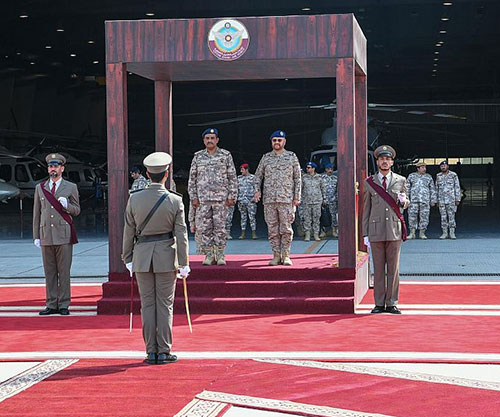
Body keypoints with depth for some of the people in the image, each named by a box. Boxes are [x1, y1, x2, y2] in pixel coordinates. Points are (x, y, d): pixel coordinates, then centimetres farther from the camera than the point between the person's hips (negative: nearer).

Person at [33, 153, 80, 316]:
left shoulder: (71, 187, 6)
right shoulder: (40, 188, 12)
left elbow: (77, 210, 8)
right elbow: (36, 214, 12)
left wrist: (67, 205, -14)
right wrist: (36, 236, 7)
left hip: (64, 235, -2)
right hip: (46, 236, 2)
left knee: (64, 271, -2)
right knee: (49, 272, 4)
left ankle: (64, 305, 2)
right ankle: (51, 305, 9)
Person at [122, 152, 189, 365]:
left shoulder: (134, 199, -4)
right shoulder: (175, 201, -8)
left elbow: (128, 232, 1)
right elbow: (181, 234, -7)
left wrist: (128, 259, 11)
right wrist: (183, 264, -1)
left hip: (142, 257, 1)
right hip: (166, 257, -1)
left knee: (147, 305, 7)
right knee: (165, 305, 5)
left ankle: (151, 352, 10)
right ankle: (164, 352, 7)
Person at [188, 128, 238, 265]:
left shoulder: (226, 155, 6)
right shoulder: (198, 157, 10)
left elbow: (232, 178, 5)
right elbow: (192, 178, 12)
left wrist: (232, 197, -3)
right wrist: (193, 197, 4)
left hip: (221, 197, -2)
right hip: (203, 198, 2)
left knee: (220, 227, -3)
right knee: (205, 228, 0)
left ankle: (220, 255, 3)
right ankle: (209, 255, 6)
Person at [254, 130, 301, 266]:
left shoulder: (292, 157, 7)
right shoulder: (266, 157, 12)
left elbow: (297, 178, 6)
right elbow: (258, 176, 15)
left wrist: (297, 197, -1)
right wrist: (257, 190, -2)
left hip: (286, 199, -2)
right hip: (269, 199, 2)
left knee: (286, 229, -4)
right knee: (272, 229, 2)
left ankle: (286, 256, 1)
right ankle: (276, 256, 7)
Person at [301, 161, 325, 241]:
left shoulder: (319, 177, 7)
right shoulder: (304, 177, 6)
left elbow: (322, 188, 14)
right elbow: (300, 189, 9)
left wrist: (324, 199, 13)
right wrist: (300, 199, 5)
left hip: (317, 201, 0)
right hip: (306, 201, 0)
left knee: (316, 218, 1)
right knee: (307, 218, -2)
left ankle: (316, 234, 6)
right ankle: (307, 234, 1)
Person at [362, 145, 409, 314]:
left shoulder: (400, 180, 9)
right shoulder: (369, 182, 7)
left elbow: (405, 204, 18)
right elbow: (366, 209, 8)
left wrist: (403, 201, -7)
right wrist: (365, 234, 3)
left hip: (394, 230, 0)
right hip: (376, 230, 0)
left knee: (393, 268, 1)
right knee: (378, 268, 2)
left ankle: (391, 303, 6)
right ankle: (379, 304, 7)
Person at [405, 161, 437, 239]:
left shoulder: (429, 177, 11)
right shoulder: (411, 176, 10)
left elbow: (433, 189, 13)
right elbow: (407, 188, 13)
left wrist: (433, 200, 7)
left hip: (425, 200, 0)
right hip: (413, 200, 0)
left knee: (424, 217, -2)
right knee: (412, 216, -4)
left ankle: (422, 233, 8)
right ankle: (412, 233, 3)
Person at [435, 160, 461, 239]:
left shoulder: (453, 175, 1)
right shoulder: (438, 176, 9)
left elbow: (457, 187, 1)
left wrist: (457, 199, -4)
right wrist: (436, 200, 10)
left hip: (451, 200, -3)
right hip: (441, 200, 3)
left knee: (451, 216, -2)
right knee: (443, 217, 3)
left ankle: (452, 233, 3)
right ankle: (444, 233, 8)